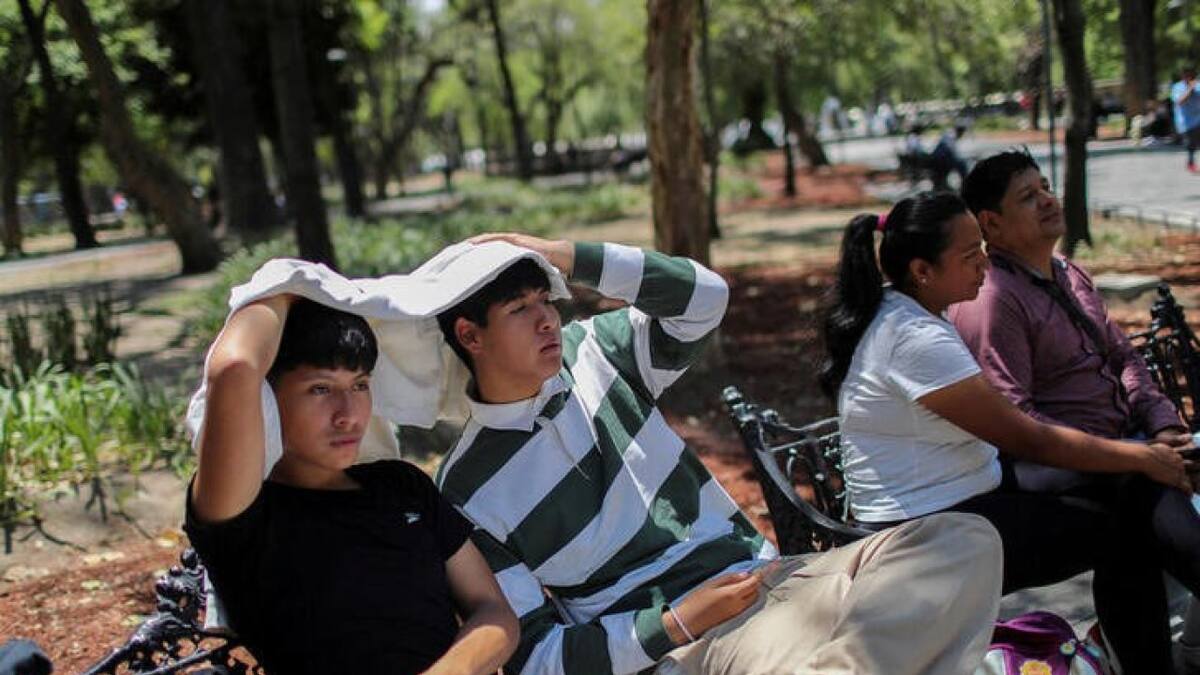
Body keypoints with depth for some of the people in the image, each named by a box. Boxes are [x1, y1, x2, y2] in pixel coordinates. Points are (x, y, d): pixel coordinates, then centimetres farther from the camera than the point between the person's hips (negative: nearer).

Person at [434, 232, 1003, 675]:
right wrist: (679, 625, -16)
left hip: (759, 575, 7)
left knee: (966, 538, -18)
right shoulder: (468, 495, -4)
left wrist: (568, 257, -10)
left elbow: (705, 296, -3)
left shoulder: (588, 353, 7)